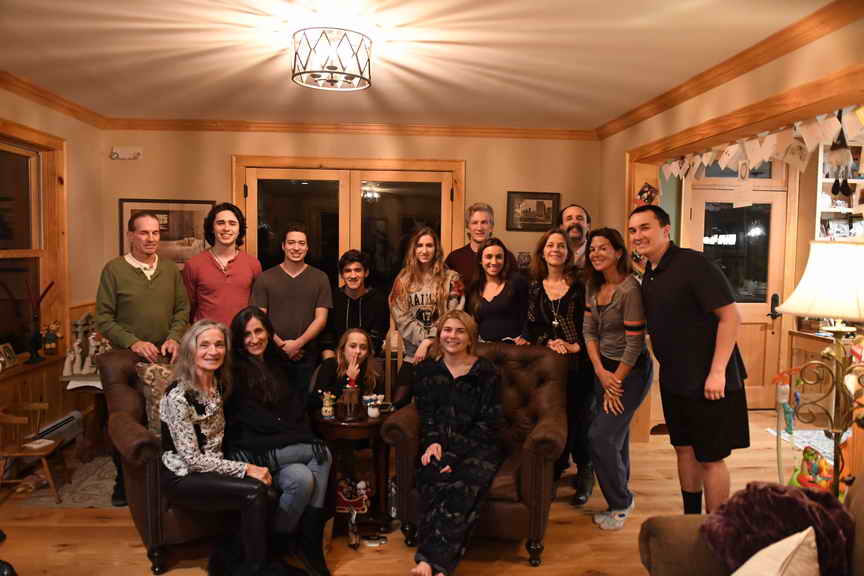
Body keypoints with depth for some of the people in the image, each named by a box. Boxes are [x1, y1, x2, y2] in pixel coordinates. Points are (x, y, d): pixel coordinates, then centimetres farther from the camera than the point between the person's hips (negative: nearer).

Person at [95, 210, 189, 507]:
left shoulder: (170, 269, 6)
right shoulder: (114, 269, -4)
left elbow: (182, 309, 8)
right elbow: (103, 319, -6)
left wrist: (174, 338, -8)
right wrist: (133, 342, -17)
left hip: (166, 358, 3)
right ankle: (124, 483, 24)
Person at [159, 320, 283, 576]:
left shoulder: (218, 384, 4)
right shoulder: (179, 396, -19)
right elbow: (192, 459, -19)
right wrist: (245, 469, -20)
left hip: (211, 467, 7)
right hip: (181, 477, -7)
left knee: (265, 494, -19)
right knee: (255, 492, -24)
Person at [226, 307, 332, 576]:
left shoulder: (278, 364, 14)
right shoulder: (235, 371, -6)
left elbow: (298, 405, 14)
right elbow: (255, 420, -13)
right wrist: (305, 439, -17)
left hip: (284, 449, 5)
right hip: (249, 450, -5)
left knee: (304, 479, -26)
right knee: (322, 453, -22)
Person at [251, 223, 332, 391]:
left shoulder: (320, 278, 5)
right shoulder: (265, 278, 5)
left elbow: (321, 319, -1)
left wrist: (297, 343, -12)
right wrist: (282, 345, -10)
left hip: (307, 357, 0)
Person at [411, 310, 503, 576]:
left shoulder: (486, 371, 1)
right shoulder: (428, 369, 13)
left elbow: (489, 422, -4)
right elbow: (425, 412, 12)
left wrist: (455, 454, -15)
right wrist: (433, 442, -9)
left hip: (477, 446, -2)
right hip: (440, 443, 2)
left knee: (466, 482, -32)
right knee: (433, 475, -30)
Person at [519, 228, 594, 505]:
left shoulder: (579, 285, -1)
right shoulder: (535, 287, 10)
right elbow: (532, 326, 8)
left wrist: (575, 347, -13)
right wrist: (549, 343, -7)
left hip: (578, 362, -3)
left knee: (579, 418, -2)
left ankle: (585, 473, 18)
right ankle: (556, 469, 23)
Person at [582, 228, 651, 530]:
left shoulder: (630, 289, -21)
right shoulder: (592, 286, 3)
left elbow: (634, 344, -20)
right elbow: (589, 331, 4)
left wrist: (616, 384, -14)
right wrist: (601, 372, -7)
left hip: (631, 370, -7)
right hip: (604, 367, 7)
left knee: (600, 436, -9)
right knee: (616, 434, 18)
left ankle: (621, 502, 13)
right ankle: (621, 497, 36)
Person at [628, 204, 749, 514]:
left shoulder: (693, 264, -17)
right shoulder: (649, 274, 8)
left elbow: (731, 316, -20)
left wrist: (717, 372, -22)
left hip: (708, 382, -8)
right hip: (674, 380, 8)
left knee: (710, 457, 3)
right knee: (684, 450, 17)